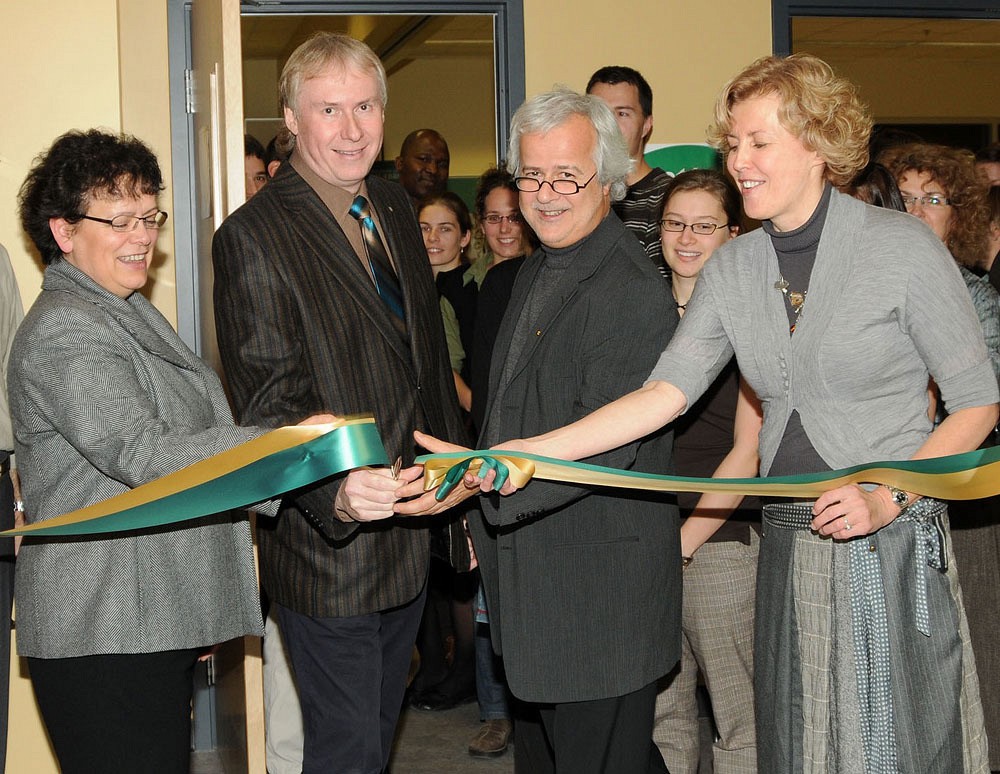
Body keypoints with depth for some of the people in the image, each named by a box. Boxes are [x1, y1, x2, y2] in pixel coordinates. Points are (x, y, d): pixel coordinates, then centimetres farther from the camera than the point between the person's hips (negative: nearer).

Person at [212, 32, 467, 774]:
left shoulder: (395, 208, 9)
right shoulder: (253, 238, -15)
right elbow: (270, 405, -21)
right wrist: (338, 493, -38)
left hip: (409, 536, 8)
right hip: (328, 550, -7)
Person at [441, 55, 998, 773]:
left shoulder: (905, 246, -8)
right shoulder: (732, 268, 6)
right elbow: (665, 391, -3)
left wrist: (886, 497, -18)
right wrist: (526, 453, -14)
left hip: (895, 548, -4)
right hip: (790, 547, 4)